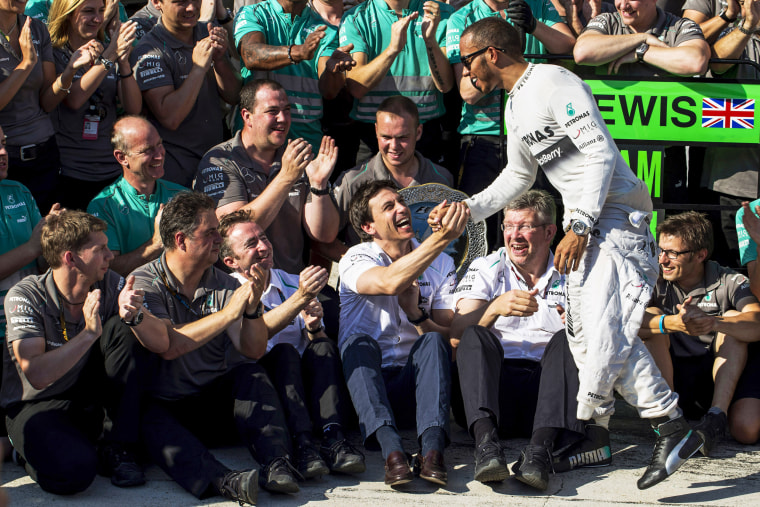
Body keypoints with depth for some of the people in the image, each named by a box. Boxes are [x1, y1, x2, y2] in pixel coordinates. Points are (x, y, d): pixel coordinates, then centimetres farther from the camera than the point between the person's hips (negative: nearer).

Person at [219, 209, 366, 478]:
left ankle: (333, 436, -41)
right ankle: (303, 443, -47)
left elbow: (321, 350, 10)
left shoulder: (294, 283, 16)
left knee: (322, 346, -22)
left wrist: (313, 327, -13)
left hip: (303, 383, 4)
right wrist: (301, 298, -29)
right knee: (283, 351, -29)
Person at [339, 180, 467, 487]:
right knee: (359, 343, -31)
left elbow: (450, 338, 3)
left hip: (413, 388, 2)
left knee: (432, 341, -26)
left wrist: (416, 314, -16)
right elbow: (390, 282, -25)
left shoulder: (441, 264, 12)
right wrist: (441, 237, -31)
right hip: (365, 384, -2)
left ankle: (432, 447, -45)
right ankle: (391, 449, -50)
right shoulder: (356, 260, 0)